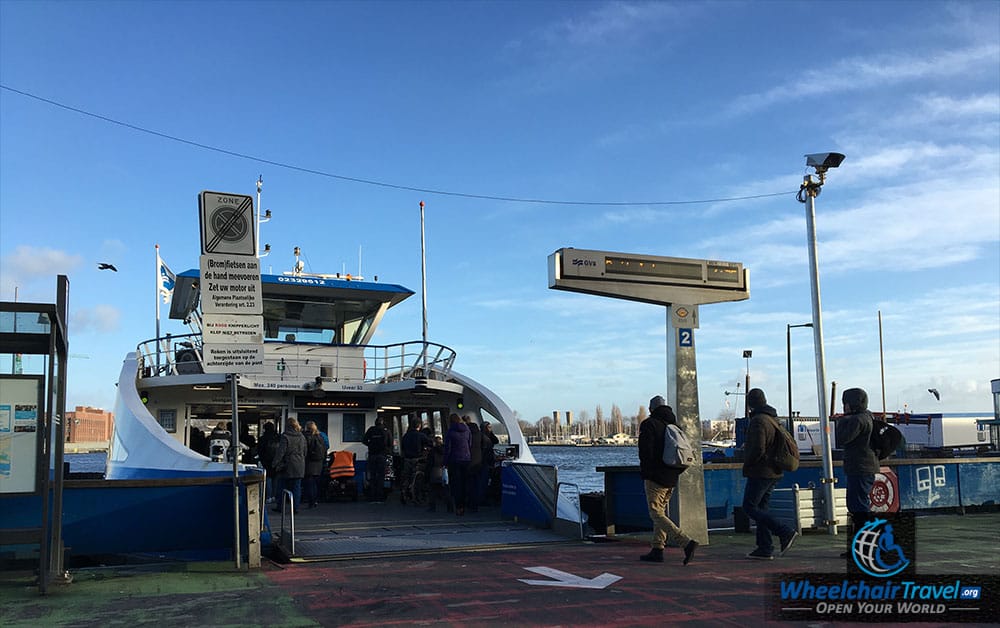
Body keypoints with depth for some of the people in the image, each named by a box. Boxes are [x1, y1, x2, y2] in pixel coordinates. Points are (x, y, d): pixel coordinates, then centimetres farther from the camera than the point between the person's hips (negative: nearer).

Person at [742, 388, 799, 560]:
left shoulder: (758, 421, -16)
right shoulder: (774, 419, 15)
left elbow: (757, 449, -23)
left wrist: (746, 463, -6)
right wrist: (747, 446, 19)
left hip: (760, 473, -10)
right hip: (774, 472, 10)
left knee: (750, 507, -6)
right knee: (761, 508, 12)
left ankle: (786, 532, -12)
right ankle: (765, 549, 10)